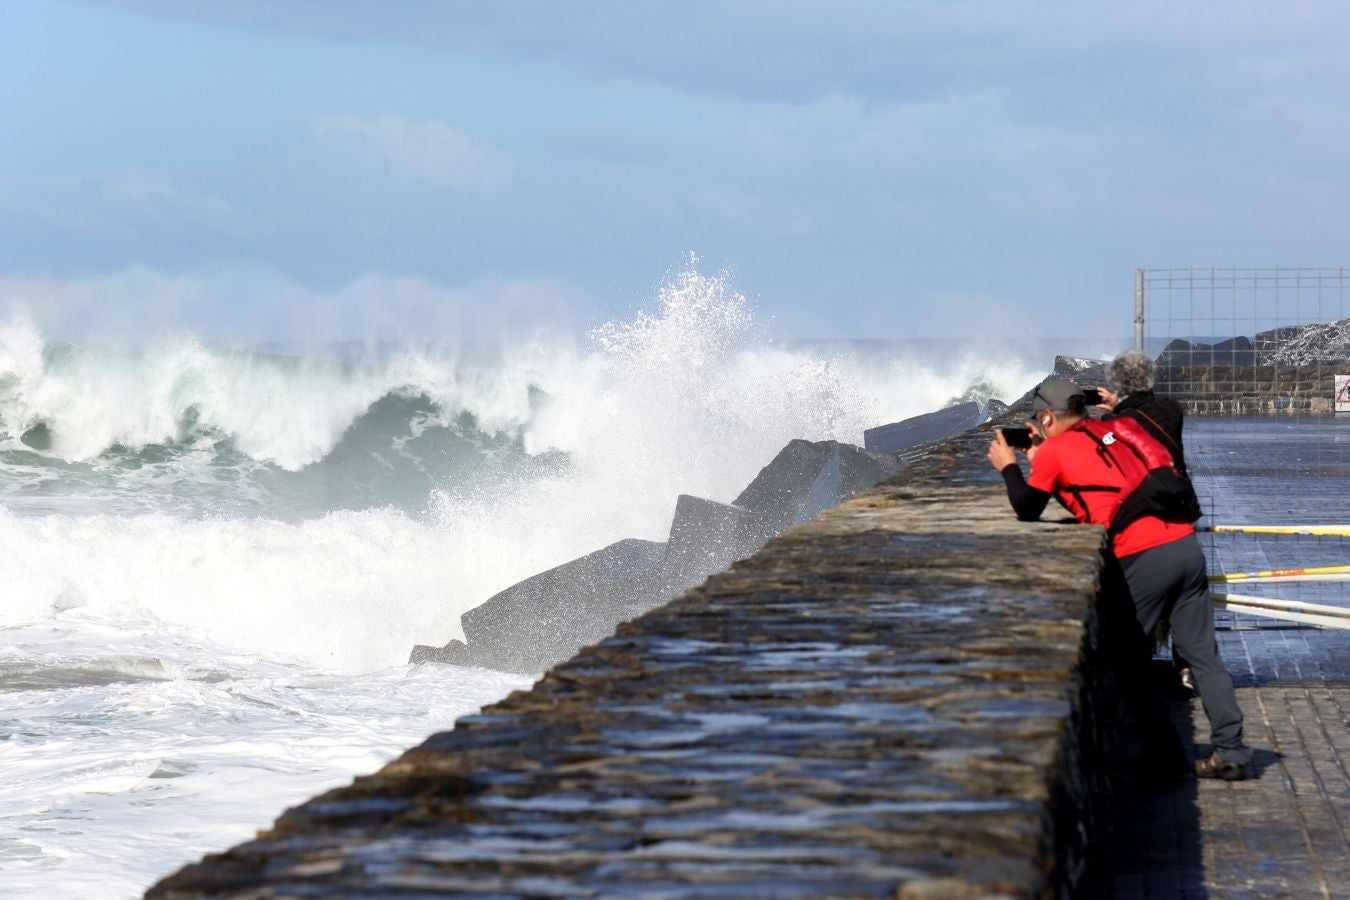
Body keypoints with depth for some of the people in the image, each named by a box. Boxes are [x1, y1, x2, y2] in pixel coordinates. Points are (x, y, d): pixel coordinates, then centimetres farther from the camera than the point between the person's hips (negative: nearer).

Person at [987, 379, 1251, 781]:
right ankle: (1231, 752, 5)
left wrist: (1009, 466, 31)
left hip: (1143, 559, -6)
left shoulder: (1054, 451, 3)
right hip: (1185, 544, 6)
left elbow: (1027, 511, 16)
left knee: (1125, 655, 11)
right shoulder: (1121, 428, 21)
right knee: (1203, 655, 7)